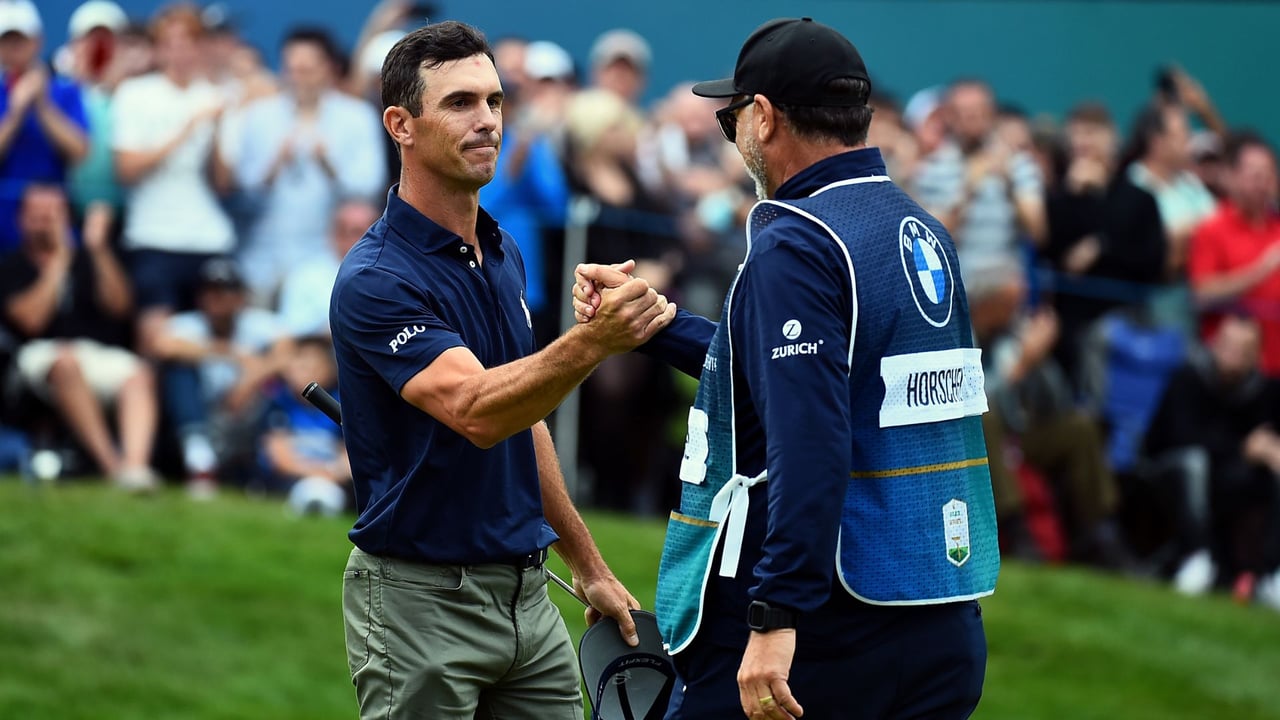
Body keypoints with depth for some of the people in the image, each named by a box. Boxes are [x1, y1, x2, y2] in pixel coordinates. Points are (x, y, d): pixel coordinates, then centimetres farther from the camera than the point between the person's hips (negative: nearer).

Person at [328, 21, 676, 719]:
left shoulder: (503, 255, 11)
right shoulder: (375, 281, -17)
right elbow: (475, 410, -31)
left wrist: (588, 565, 21)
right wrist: (592, 342, -46)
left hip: (525, 595, 8)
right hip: (419, 601, -7)